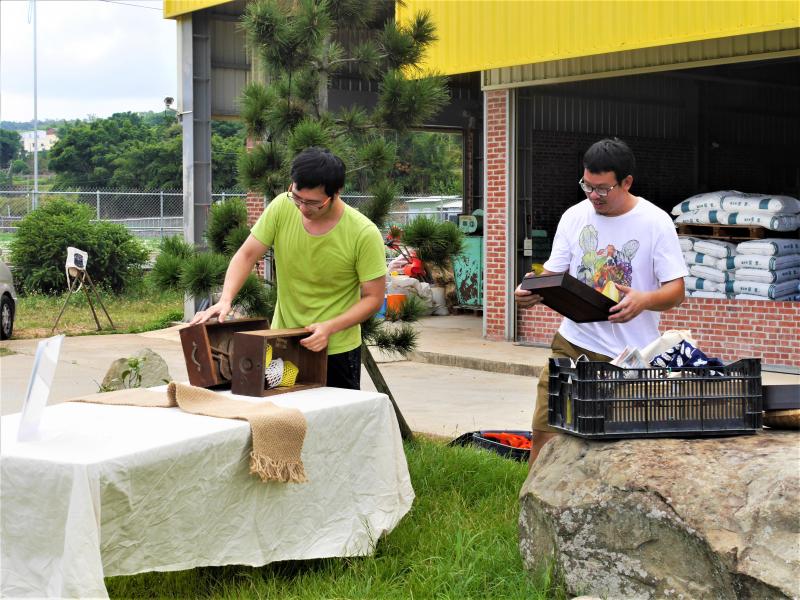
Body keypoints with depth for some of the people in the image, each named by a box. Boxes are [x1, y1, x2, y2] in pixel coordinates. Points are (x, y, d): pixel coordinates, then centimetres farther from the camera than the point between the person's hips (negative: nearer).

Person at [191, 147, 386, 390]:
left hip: (336, 349, -2)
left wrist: (329, 328, -25)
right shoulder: (282, 208, -11)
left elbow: (373, 298, -12)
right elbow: (247, 255, -4)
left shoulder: (364, 234, -19)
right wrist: (225, 300, -20)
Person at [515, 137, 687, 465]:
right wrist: (531, 291, -14)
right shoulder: (574, 216, 6)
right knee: (544, 431, -5)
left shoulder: (655, 222, -4)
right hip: (573, 342, 3)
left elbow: (676, 290, -5)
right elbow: (553, 273, 10)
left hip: (632, 353, -2)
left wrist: (645, 300, -27)